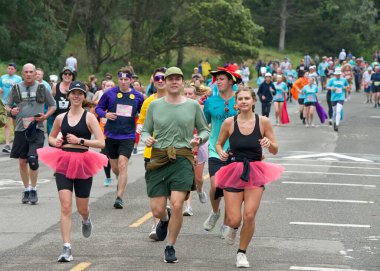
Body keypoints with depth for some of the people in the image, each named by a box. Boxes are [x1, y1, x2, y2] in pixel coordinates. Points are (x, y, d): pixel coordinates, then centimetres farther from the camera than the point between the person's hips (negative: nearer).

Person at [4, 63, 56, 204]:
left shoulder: (42, 89, 3)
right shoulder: (16, 88, 7)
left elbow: (52, 105, 11)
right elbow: (7, 105, 13)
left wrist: (45, 116, -7)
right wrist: (11, 111, -10)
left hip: (37, 129, -3)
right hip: (20, 129, 3)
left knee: (33, 160, -14)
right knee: (22, 162, 7)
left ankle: (33, 190, 1)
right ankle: (26, 189, 23)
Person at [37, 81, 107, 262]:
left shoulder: (89, 117, -3)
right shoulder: (61, 118, 7)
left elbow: (101, 143, -10)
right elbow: (51, 137, 23)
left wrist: (80, 141, -16)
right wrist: (55, 142, 1)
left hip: (83, 165, -1)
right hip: (63, 165, 1)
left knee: (82, 208, 11)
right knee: (65, 207, -11)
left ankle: (86, 220, 49)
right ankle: (66, 249, -12)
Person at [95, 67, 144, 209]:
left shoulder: (138, 96, 1)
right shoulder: (110, 93, -2)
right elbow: (98, 108, 7)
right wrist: (105, 114, -13)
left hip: (128, 135, -2)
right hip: (111, 135, 2)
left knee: (122, 165, -14)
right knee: (115, 167, 12)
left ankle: (119, 197, -11)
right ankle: (121, 182, 46)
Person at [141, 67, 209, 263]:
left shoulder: (193, 105, 5)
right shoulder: (155, 105, 6)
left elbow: (205, 130, 16)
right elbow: (145, 131, 13)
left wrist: (199, 139, -6)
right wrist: (146, 139, -9)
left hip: (183, 160, -1)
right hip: (158, 159, 1)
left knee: (177, 205, -16)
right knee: (157, 210, -1)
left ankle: (170, 247, 4)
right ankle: (165, 219, 39)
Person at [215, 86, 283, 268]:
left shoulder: (263, 122, -4)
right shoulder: (229, 123, -4)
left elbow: (275, 151, 2)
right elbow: (219, 143, 11)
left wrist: (269, 143, -20)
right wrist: (221, 153, -11)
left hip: (255, 173, 0)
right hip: (234, 172, 0)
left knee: (249, 216, -12)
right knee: (234, 220, -6)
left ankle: (242, 253, 11)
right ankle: (232, 227, 34)